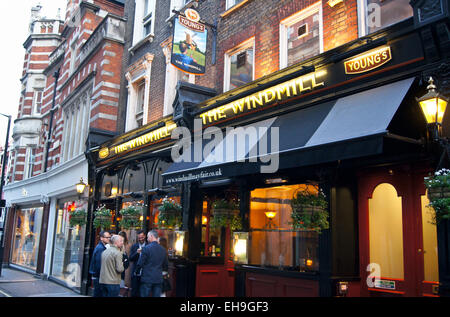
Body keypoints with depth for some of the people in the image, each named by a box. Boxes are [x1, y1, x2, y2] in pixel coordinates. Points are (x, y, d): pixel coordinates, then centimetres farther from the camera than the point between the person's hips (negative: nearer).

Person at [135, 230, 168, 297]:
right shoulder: (163, 249, 3)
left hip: (147, 278, -4)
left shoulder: (146, 248, -11)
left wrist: (136, 271, 10)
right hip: (158, 279, 4)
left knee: (144, 295, 4)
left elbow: (140, 263, -8)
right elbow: (165, 264, 12)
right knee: (157, 295, 9)